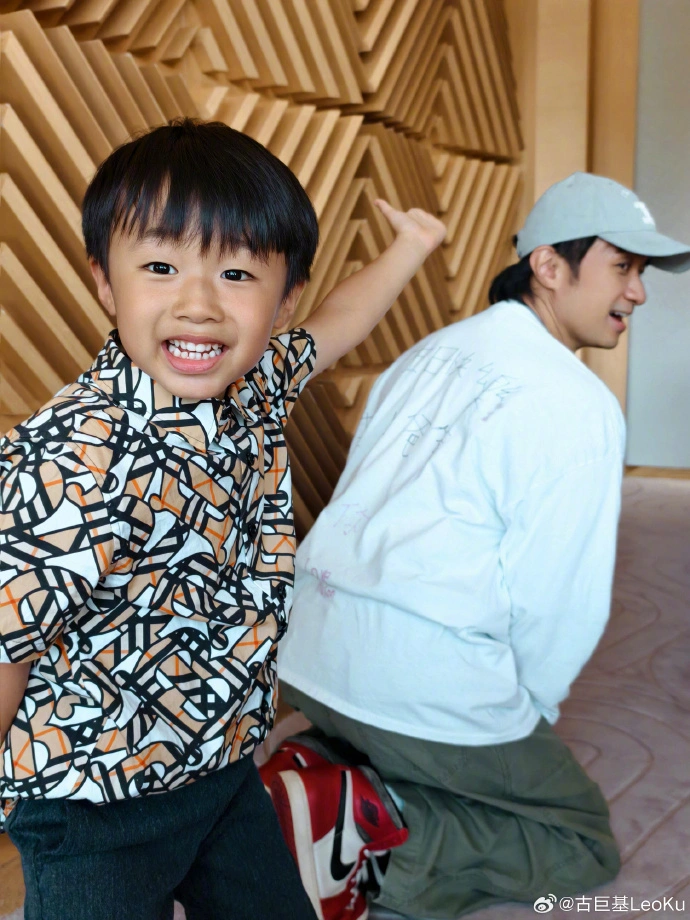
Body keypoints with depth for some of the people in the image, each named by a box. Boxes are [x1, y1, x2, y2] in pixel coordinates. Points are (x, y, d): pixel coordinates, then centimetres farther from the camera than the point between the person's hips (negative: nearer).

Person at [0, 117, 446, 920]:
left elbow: (333, 327, 13)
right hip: (97, 815, -7)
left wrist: (407, 247, 22)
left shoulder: (255, 386, -9)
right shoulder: (72, 463, -33)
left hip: (225, 767, 7)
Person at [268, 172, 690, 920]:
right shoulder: (578, 406, -10)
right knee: (586, 842, 15)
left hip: (314, 653, 8)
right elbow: (560, 599, -12)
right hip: (428, 677, -7)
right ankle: (377, 829, -6)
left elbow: (397, 516, 12)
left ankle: (318, 775, 7)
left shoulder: (431, 352, 11)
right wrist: (530, 713, 9)